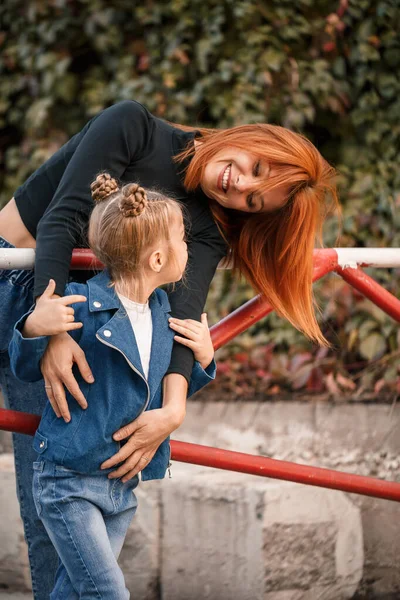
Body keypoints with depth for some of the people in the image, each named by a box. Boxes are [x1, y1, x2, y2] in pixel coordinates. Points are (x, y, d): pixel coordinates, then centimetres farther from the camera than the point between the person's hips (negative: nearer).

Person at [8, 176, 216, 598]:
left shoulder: (162, 311, 8)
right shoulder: (82, 306, -15)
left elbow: (167, 391, 21)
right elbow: (26, 369, -6)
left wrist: (202, 361, 2)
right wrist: (34, 329, -27)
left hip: (122, 486, 7)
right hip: (68, 481, -7)